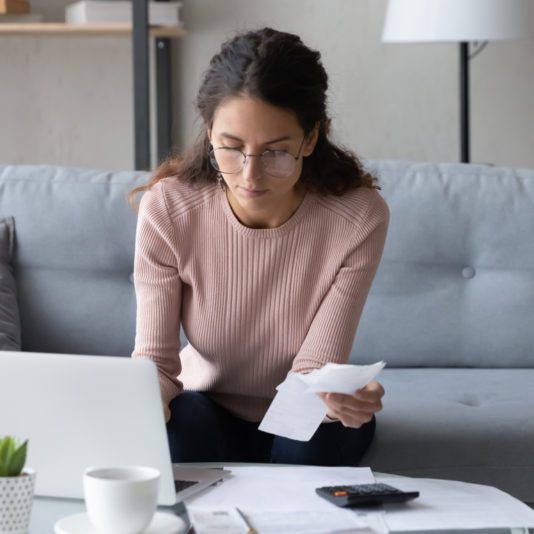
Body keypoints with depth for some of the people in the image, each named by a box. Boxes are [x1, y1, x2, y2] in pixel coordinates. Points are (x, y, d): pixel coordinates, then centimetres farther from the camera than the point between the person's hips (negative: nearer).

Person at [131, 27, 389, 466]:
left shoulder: (359, 217, -25)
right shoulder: (166, 209, -22)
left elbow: (314, 371, -22)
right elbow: (155, 357, -19)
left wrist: (339, 398, -47)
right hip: (207, 408, 0)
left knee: (307, 446, -32)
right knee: (182, 423, -32)